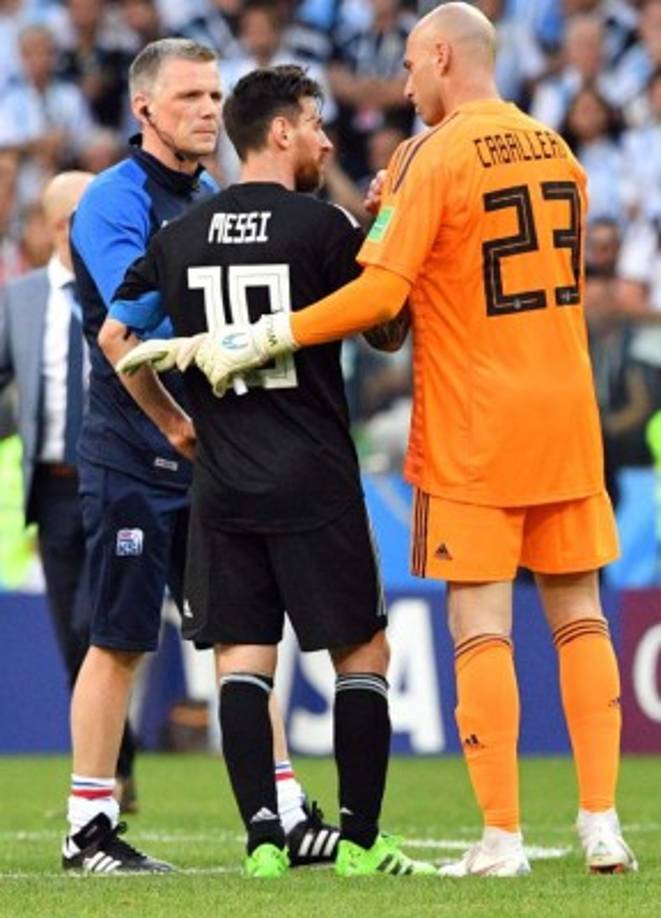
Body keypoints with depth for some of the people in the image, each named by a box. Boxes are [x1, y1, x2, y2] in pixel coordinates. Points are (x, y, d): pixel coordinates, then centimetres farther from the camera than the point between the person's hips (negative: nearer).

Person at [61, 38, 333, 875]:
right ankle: (89, 830, 5)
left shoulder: (214, 203, 14)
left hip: (211, 455, 7)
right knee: (119, 643, -2)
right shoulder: (115, 202, -10)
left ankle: (288, 816, 11)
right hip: (134, 457, -7)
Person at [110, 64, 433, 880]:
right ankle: (360, 839, 3)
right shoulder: (322, 226, -8)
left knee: (242, 658, 5)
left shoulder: (180, 238, 6)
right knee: (361, 654, 5)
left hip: (221, 481, 4)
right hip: (314, 479, -4)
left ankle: (262, 835, -4)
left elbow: (114, 336, 12)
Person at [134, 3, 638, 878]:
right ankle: (602, 824, 7)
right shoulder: (558, 152, 10)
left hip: (472, 428, -6)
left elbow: (380, 292, -17)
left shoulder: (433, 158, -11)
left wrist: (257, 339, -11)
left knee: (480, 626, -3)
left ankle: (502, 837, -5)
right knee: (578, 616, 9)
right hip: (566, 414, 6)